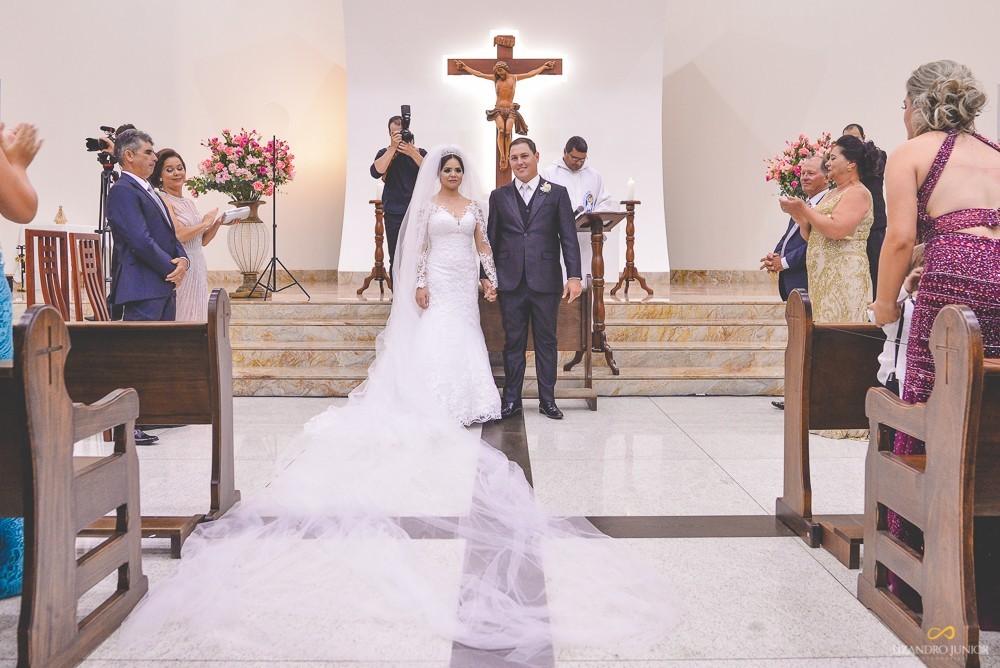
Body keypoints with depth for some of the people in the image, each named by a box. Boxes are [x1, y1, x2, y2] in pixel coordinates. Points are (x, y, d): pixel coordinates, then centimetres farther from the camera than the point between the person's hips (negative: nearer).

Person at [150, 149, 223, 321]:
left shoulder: (189, 202, 16)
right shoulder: (162, 200, -8)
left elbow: (202, 241, 18)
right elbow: (177, 235, -20)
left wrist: (219, 222, 4)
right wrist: (204, 223, -8)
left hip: (198, 270, 8)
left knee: (195, 317, 10)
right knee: (179, 318, -5)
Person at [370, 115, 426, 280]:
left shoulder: (420, 153, 12)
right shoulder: (385, 153, 10)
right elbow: (376, 172, -11)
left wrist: (412, 153, -14)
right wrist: (393, 148, -13)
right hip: (394, 215, 0)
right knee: (396, 259, 0)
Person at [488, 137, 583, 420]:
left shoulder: (557, 193, 5)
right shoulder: (499, 196, 10)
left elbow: (569, 237, 1)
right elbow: (492, 239, 11)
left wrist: (574, 276, -8)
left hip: (546, 280, -1)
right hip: (510, 281, 1)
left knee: (547, 341, 6)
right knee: (513, 342, 7)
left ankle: (547, 400, 17)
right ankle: (511, 399, 16)